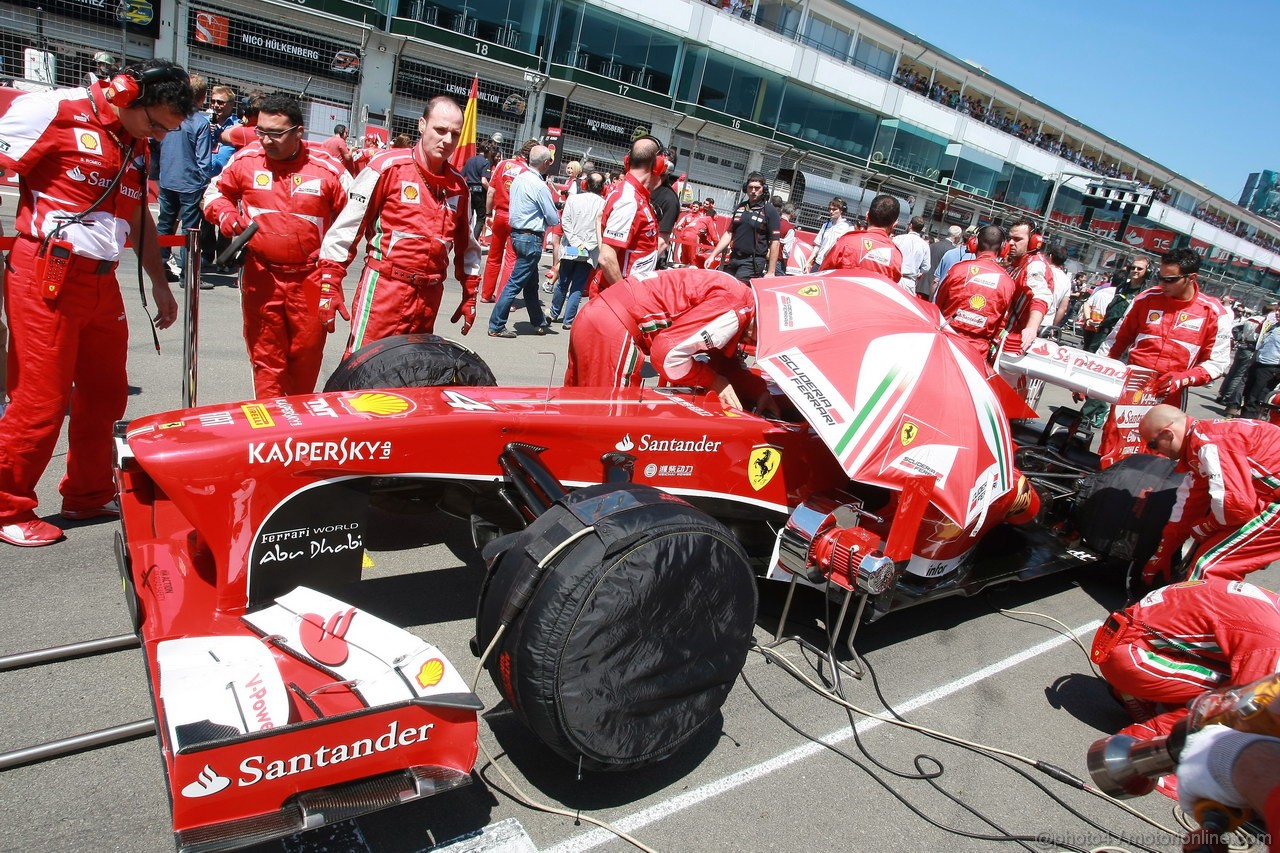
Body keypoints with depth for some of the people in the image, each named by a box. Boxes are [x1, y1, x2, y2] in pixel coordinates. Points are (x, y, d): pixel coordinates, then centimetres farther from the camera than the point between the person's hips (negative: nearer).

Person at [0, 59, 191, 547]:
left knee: (105, 396, 11)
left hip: (102, 284, 7)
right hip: (45, 279, -7)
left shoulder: (136, 145, 16)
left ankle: (88, 496, 27)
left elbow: (138, 218, 25)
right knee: (41, 400, -4)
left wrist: (159, 284, 25)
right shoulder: (53, 111, -7)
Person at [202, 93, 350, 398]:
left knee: (307, 352, 10)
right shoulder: (246, 159, -1)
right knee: (265, 353, 6)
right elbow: (216, 192, 16)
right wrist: (225, 214, -5)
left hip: (309, 278, -1)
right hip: (261, 275, 1)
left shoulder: (327, 166, -6)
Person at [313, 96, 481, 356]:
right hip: (383, 289, -5)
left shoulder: (459, 186, 9)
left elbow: (467, 245, 21)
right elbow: (345, 228, -6)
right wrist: (329, 285, -9)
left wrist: (469, 295, 19)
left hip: (429, 296, 5)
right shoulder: (388, 167, -6)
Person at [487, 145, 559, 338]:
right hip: (532, 239, -9)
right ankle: (496, 326, -1)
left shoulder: (519, 179, 7)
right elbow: (554, 219, -12)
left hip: (517, 233, 9)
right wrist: (554, 216, 9)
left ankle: (539, 322, 33)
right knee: (515, 283, -4)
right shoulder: (540, 186, -18)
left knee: (531, 282, 19)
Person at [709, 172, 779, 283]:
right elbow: (729, 234, 18)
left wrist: (770, 272, -13)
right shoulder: (740, 207, 13)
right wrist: (713, 255, 11)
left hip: (753, 262, -6)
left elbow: (775, 242, -8)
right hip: (734, 258, 6)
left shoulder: (770, 211, -5)